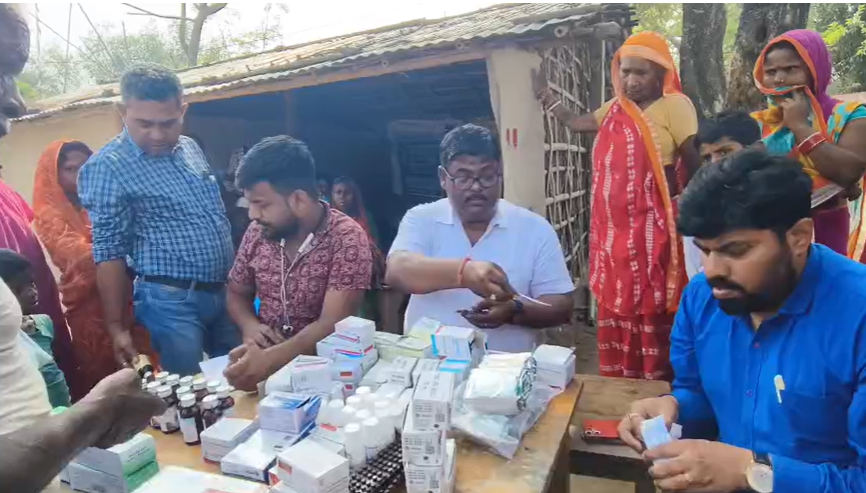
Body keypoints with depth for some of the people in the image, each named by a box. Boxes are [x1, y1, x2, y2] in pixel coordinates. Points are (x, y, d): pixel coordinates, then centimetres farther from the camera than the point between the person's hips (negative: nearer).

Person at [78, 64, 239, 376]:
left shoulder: (191, 148, 8)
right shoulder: (107, 168, -12)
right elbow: (109, 253, -11)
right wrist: (117, 327, -10)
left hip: (224, 292, 6)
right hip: (171, 301, -6)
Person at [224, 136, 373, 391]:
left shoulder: (347, 239, -16)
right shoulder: (258, 232, 0)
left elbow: (332, 325, -20)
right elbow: (237, 293, 14)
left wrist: (269, 359, -33)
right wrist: (249, 326, -6)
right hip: (261, 360, 5)